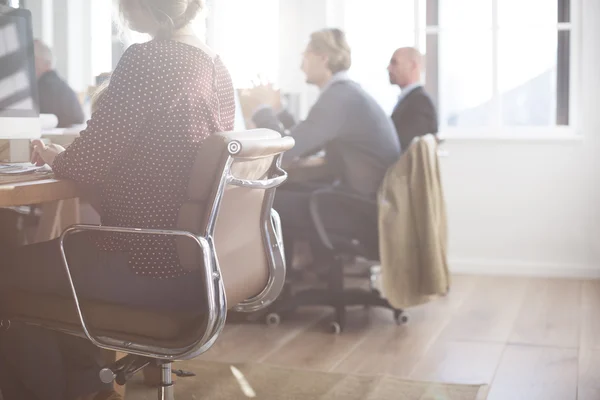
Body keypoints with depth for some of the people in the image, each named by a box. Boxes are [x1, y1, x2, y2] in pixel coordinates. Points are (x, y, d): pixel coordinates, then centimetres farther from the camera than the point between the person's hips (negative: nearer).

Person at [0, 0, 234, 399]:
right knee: (55, 247, 29)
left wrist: (54, 157, 5)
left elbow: (88, 165, -17)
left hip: (149, 262, -9)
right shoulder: (216, 65, 7)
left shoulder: (145, 61, -19)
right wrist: (67, 155, 21)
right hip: (196, 255, 9)